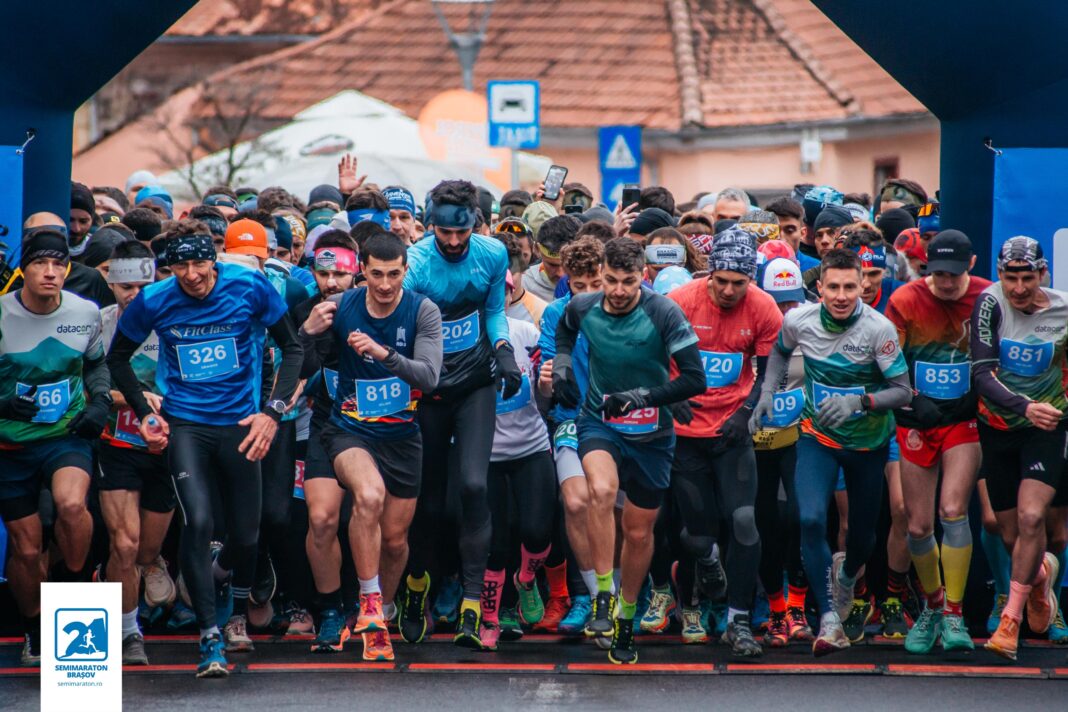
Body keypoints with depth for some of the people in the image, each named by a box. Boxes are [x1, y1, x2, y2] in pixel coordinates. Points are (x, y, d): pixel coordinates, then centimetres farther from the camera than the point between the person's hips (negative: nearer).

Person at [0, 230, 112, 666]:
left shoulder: (86, 313, -3)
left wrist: (100, 401, 0)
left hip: (67, 434, 1)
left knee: (71, 503, -32)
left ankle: (74, 585, -6)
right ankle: (35, 632, 31)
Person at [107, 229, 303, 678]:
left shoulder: (250, 287, -11)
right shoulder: (153, 301, -8)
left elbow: (292, 348, 0)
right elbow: (117, 357, 9)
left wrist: (272, 411, -9)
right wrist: (144, 414, 0)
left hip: (239, 423, 1)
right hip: (185, 423, -1)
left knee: (246, 534, 8)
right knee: (198, 521, -20)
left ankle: (237, 612, 42)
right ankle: (210, 638, -11)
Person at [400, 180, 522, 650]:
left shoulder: (492, 255, -5)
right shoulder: (414, 264, -17)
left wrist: (503, 351, -8)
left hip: (476, 383, 1)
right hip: (428, 388, -1)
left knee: (473, 484, -16)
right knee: (429, 497, 8)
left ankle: (472, 605, -14)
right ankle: (417, 581, 38)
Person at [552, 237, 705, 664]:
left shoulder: (663, 313, -18)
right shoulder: (583, 308, -7)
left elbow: (695, 379, -18)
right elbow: (565, 329, 21)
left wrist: (642, 396, -27)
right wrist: (561, 362, 3)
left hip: (651, 433, 0)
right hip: (598, 423, 0)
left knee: (639, 532, 9)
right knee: (602, 490, -32)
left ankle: (626, 619, 33)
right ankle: (604, 598, -23)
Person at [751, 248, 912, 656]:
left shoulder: (878, 329, -23)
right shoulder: (799, 321, -14)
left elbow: (903, 391, -21)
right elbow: (780, 351, 12)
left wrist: (859, 401, -36)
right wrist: (768, 392, -1)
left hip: (868, 442, -1)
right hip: (817, 437, 1)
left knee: (863, 534, 12)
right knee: (811, 520, -22)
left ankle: (846, 574, 51)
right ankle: (829, 620, -16)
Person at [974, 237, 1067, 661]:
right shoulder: (990, 303, -12)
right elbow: (982, 374, -18)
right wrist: (1024, 406, -31)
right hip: (998, 428, 1)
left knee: (1031, 517, -21)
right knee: (1011, 535, 8)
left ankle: (1010, 620, -11)